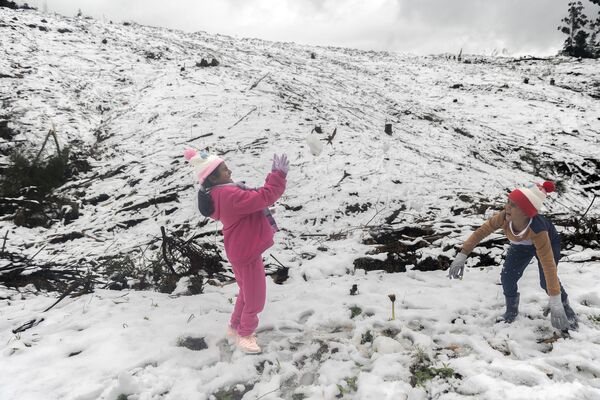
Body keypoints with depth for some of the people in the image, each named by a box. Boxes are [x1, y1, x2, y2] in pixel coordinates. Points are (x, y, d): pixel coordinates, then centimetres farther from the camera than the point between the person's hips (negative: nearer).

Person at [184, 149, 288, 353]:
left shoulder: (220, 193, 4)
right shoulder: (228, 195, -30)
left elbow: (254, 198, 9)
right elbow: (263, 197, -32)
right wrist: (279, 175, -23)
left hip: (243, 250, 10)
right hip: (246, 253, -10)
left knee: (247, 293, 27)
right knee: (255, 298, 8)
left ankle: (235, 327, 44)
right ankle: (244, 335, 28)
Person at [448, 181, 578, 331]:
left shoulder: (538, 230, -47)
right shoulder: (504, 217, -39)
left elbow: (549, 265, -46)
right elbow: (481, 231, -26)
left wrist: (555, 303, -47)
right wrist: (462, 255, -30)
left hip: (549, 241, -3)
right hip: (522, 245, 3)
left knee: (546, 281, -16)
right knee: (507, 277, -6)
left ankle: (564, 306, 16)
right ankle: (511, 311, 19)